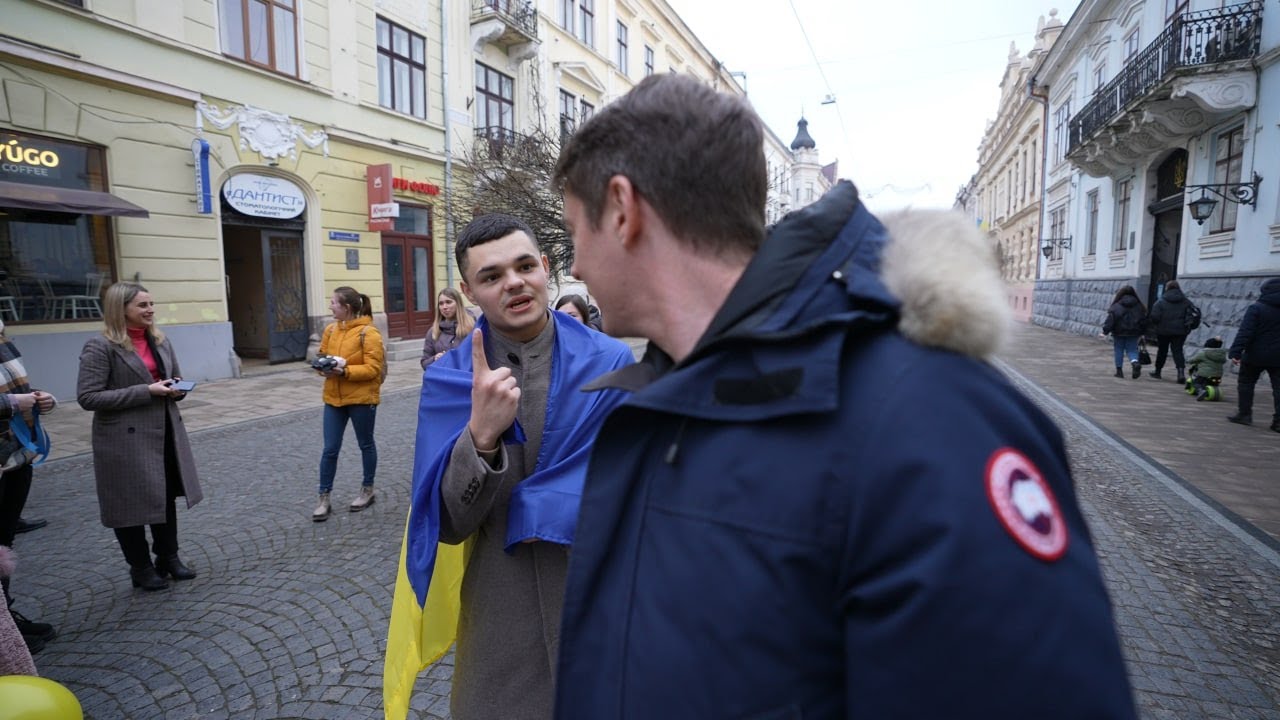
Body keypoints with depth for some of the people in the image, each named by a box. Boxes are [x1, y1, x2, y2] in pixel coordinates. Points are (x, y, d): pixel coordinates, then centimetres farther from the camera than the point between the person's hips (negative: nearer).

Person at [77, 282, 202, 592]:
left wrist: (178, 388, -4)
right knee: (131, 504, 7)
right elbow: (87, 397, -17)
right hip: (126, 439, -6)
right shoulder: (100, 347, -12)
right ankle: (141, 568, 23)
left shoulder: (160, 341, 9)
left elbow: (175, 380, 20)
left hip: (165, 433, 6)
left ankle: (168, 557, 30)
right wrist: (146, 391, -21)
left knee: (167, 498, 15)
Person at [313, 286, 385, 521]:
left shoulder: (368, 333, -15)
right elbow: (322, 356, 15)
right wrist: (324, 367, -8)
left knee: (365, 445, 13)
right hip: (333, 397, 5)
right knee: (330, 449, 6)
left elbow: (373, 369, -18)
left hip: (362, 398, -5)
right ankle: (324, 499, 15)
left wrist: (345, 370, -27)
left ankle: (367, 490, 29)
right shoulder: (330, 329, 6)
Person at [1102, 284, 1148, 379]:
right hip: (1133, 332, 3)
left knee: (1119, 351, 7)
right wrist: (1142, 332, 15)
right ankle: (1135, 363, -20)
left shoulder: (1116, 306, -9)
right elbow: (1143, 320, 7)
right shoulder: (1138, 306, 5)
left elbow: (1111, 319, -14)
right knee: (1132, 350, 9)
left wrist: (1105, 331, -14)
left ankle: (1119, 370, 10)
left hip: (1119, 332, -3)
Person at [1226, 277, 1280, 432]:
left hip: (1256, 355, -5)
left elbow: (1244, 333, -19)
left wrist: (1235, 352, -21)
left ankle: (1244, 414, 12)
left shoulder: (1256, 308, -12)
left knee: (1245, 383, 10)